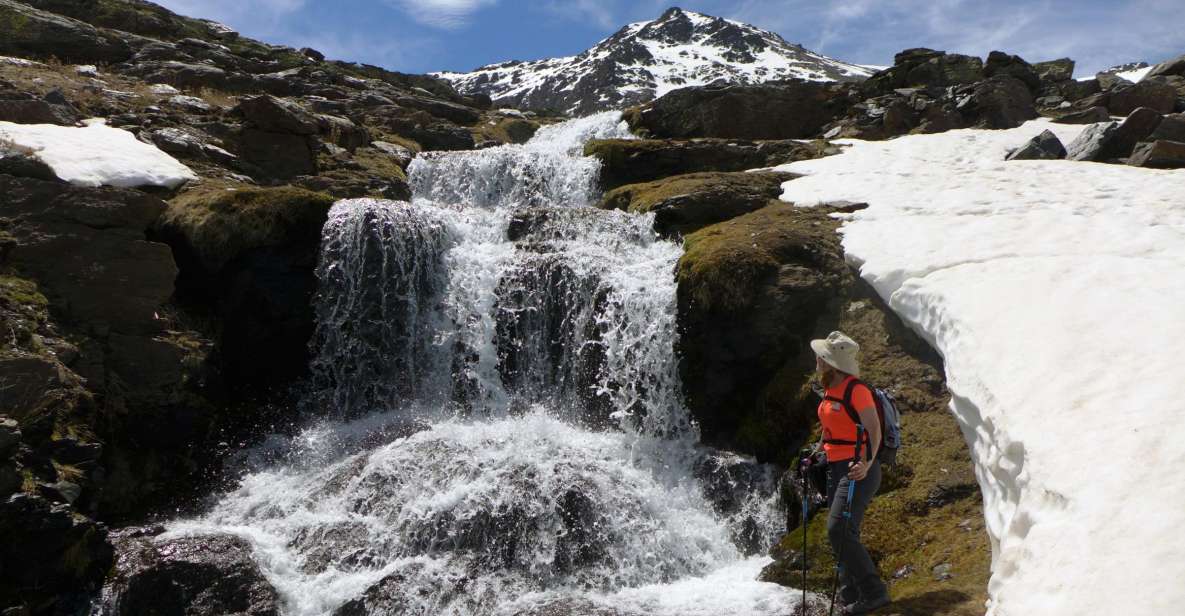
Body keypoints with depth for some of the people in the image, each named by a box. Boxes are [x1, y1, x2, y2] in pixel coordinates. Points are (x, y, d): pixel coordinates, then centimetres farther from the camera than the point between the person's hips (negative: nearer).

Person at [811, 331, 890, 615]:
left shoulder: (856, 390, -15)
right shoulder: (830, 390, 12)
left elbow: (874, 430, -18)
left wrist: (866, 464, -28)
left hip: (858, 470, -9)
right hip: (835, 468, 9)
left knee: (838, 530, -17)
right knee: (844, 534, 11)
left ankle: (873, 591, -8)